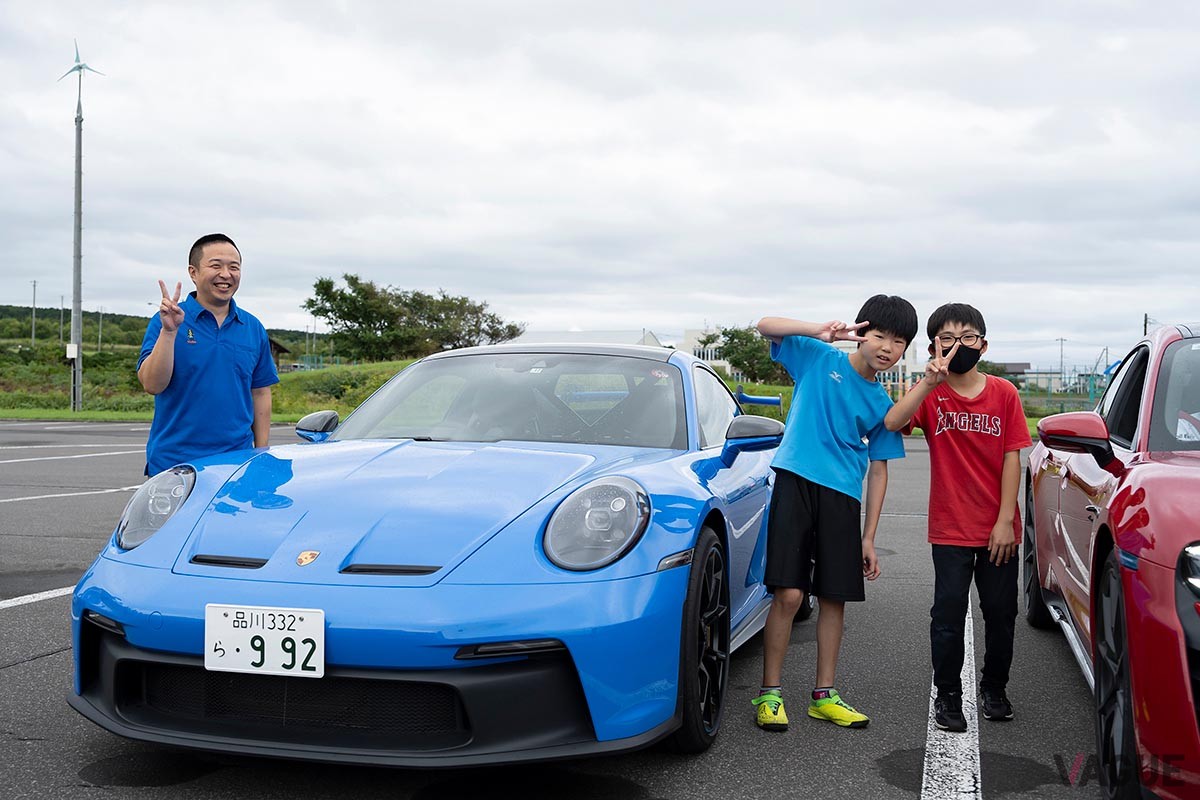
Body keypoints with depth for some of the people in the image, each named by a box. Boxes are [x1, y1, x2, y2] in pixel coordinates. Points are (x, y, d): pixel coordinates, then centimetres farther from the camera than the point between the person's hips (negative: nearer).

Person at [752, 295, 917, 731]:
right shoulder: (819, 359, 3)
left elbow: (877, 469, 14)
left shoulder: (882, 405, 13)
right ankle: (770, 693, 3)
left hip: (842, 499, 4)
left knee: (835, 598, 7)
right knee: (788, 594, -9)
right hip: (796, 483, -4)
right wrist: (820, 332, -23)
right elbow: (767, 326, -7)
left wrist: (869, 537, 9)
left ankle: (824, 695, 20)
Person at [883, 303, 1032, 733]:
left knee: (1001, 612, 11)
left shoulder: (1004, 394, 0)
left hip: (998, 530, 2)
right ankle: (948, 694, 17)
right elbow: (892, 423, -22)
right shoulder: (931, 395, -3)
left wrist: (1005, 521, -6)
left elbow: (1012, 459, -1)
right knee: (948, 615, 1)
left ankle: (994, 688, 31)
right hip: (950, 530, -1)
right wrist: (928, 382, -33)